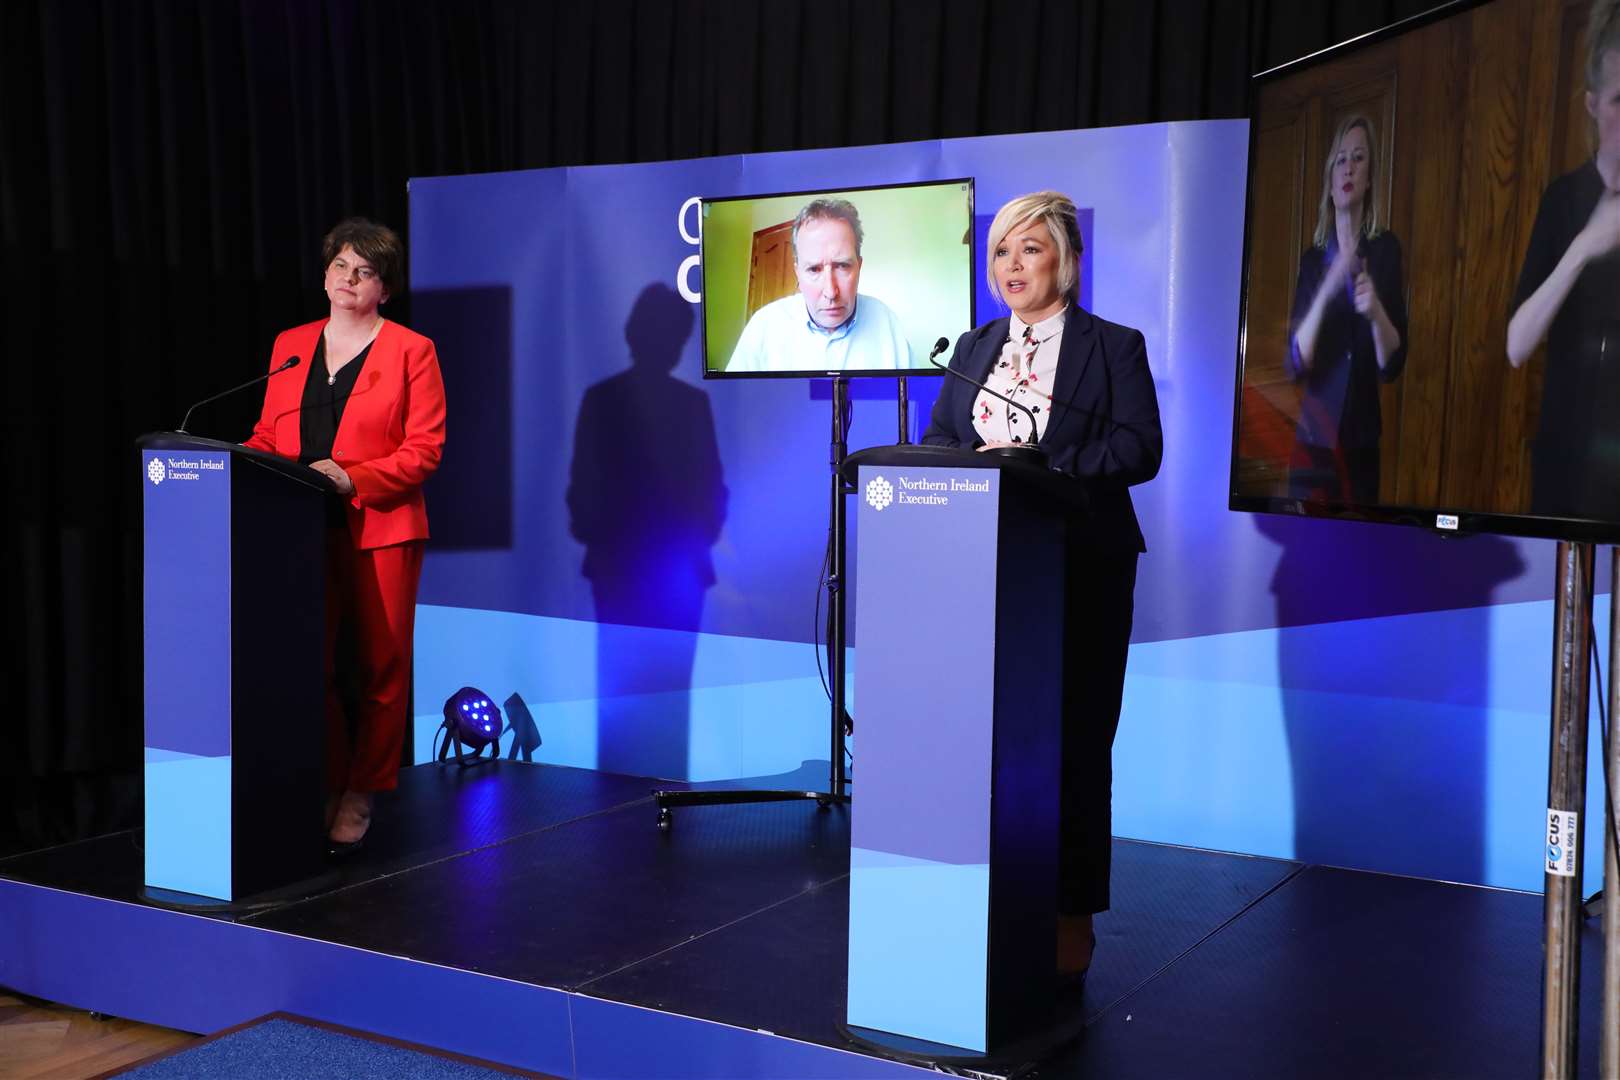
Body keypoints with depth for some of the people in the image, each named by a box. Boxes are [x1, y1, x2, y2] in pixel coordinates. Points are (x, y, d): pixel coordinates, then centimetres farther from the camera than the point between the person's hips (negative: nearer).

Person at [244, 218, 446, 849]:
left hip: (381, 530, -4)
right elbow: (267, 434, 18)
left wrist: (351, 478, -17)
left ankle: (361, 795, 14)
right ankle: (324, 790, 16)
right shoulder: (290, 345, 15)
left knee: (380, 665, 2)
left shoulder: (411, 351, 0)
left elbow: (424, 450, -6)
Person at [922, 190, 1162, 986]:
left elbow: (1139, 448, -9)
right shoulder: (974, 348, 16)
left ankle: (1070, 916, 10)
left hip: (1081, 570, -3)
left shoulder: (1114, 347, 2)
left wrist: (1042, 465, -18)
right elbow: (936, 439, 12)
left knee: (1074, 742, 0)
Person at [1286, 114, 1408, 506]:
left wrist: (1376, 313, -25)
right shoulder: (1312, 259, 3)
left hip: (1361, 445, -1)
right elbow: (1295, 364, -10)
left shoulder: (1385, 248, -1)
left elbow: (1392, 365, -6)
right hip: (1313, 443, 1)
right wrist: (1327, 289, -22)